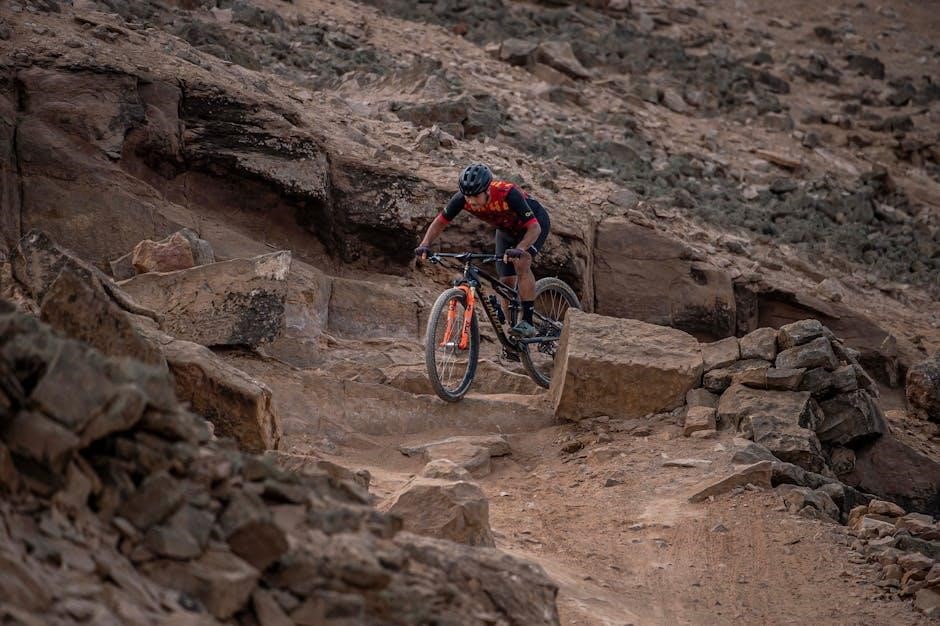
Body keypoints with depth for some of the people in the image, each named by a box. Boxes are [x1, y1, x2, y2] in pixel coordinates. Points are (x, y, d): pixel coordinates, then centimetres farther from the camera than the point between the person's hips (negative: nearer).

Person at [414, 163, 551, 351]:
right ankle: (515, 338, 9)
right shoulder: (462, 199, -27)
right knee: (507, 282, -1)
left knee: (521, 262, -31)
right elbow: (440, 222, -13)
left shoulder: (508, 194, -40)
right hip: (507, 229, 6)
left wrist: (519, 249, -57)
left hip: (535, 222, -6)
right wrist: (425, 245, -31)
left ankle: (528, 322, -27)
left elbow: (534, 228, -39)